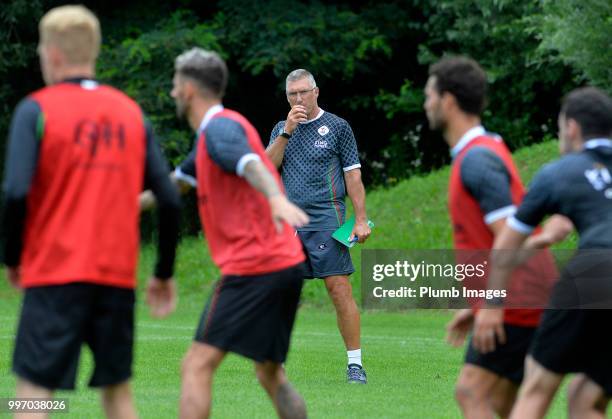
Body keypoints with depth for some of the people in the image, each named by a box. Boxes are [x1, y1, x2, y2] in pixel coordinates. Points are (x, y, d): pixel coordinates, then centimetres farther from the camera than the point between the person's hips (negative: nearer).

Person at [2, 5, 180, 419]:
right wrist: (164, 274, 16)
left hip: (56, 274, -4)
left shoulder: (37, 110, -3)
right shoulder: (131, 113, 10)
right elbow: (169, 200, 7)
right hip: (118, 275, 4)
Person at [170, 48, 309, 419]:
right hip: (286, 263, 10)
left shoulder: (220, 127, -9)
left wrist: (276, 198, -50)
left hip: (252, 268, -10)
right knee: (271, 374, 15)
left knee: (198, 365, -9)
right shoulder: (214, 131, 22)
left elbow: (250, 164, -31)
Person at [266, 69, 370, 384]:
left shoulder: (337, 127, 4)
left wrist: (361, 219, -5)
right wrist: (287, 131, -8)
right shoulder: (281, 129, 16)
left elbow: (353, 174, 2)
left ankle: (355, 363, -6)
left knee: (339, 289, -10)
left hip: (325, 220, -4)